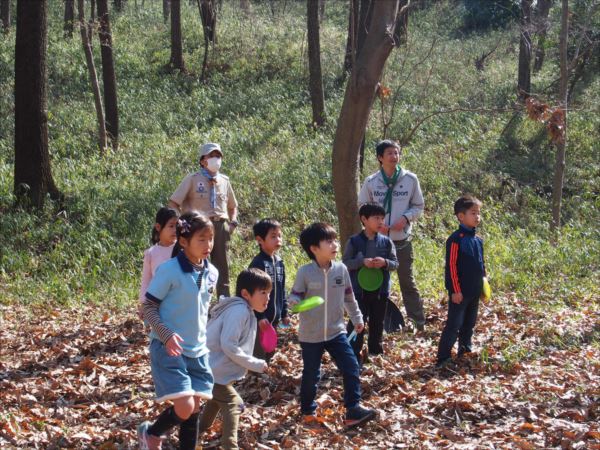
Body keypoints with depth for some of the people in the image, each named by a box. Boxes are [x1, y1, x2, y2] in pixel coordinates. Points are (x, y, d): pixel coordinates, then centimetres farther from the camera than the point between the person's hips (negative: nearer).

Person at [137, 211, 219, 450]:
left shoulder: (211, 273, 5)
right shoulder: (169, 270, -15)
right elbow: (148, 308, -11)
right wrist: (167, 335, -23)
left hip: (197, 350, 6)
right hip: (168, 348, -6)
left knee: (194, 409, 6)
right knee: (184, 409, -13)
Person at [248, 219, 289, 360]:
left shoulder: (279, 262, 10)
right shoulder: (258, 263, -15)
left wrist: (284, 313, 16)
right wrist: (259, 316, -21)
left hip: (274, 318, 8)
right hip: (260, 318, -8)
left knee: (269, 353, 16)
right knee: (258, 352, -3)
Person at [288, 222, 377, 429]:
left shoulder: (341, 269, -2)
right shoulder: (305, 272, -13)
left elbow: (349, 297, 10)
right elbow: (295, 296, -6)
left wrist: (357, 318, 18)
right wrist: (293, 302, -30)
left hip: (336, 332, 3)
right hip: (311, 335, -3)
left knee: (351, 368, -5)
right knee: (311, 374, 9)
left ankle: (353, 410, 3)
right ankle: (308, 411, 29)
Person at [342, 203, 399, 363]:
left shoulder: (386, 242, 2)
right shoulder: (354, 241, -6)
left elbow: (395, 263, 3)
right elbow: (345, 263, -7)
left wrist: (385, 262, -18)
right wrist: (362, 262, -22)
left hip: (380, 290, 3)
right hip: (359, 290, -3)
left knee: (377, 323, 14)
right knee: (357, 323, -4)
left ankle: (376, 352, 27)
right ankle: (354, 355, 2)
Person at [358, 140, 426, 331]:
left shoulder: (410, 179, -3)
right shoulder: (371, 182, -3)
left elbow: (418, 206, 5)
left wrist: (406, 218, -13)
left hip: (402, 239, -1)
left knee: (407, 281, 5)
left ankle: (418, 321, 12)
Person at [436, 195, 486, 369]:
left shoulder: (478, 240, 9)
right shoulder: (456, 239, -14)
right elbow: (451, 266, -15)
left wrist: (483, 282, 15)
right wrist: (455, 290, -16)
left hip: (475, 292, 8)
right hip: (460, 292, -8)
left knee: (469, 324, 17)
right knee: (454, 325, -8)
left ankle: (465, 351, 29)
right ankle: (443, 358, -6)